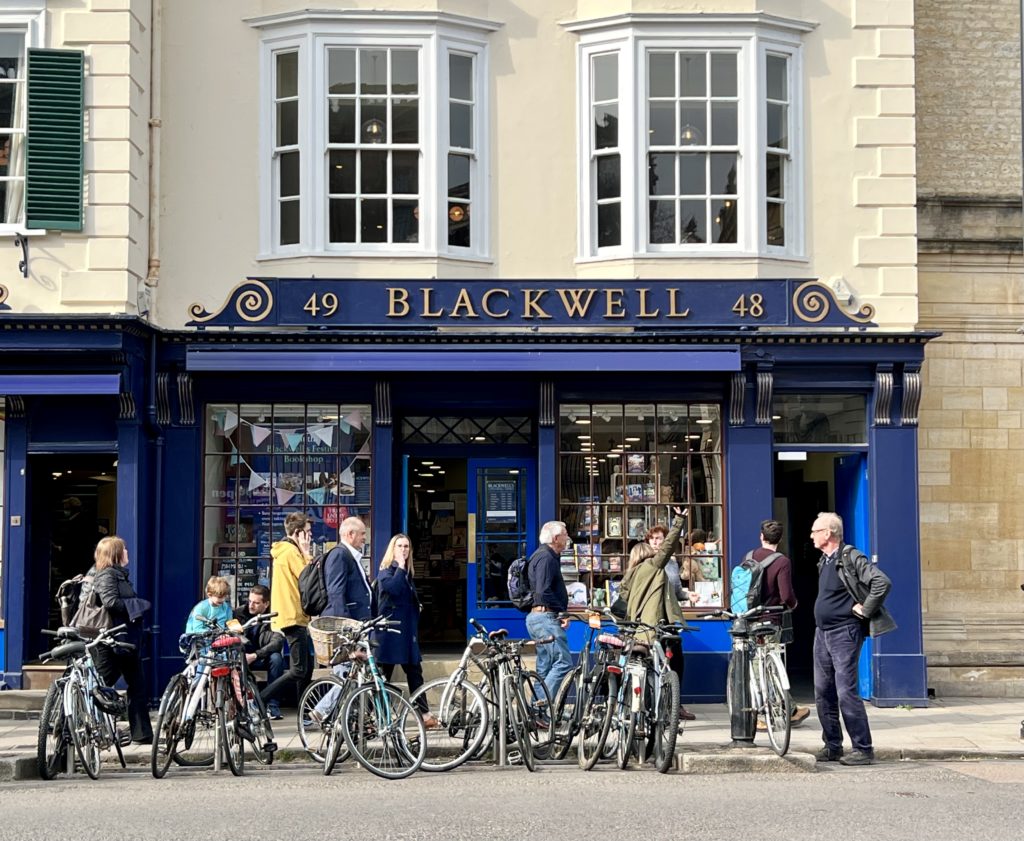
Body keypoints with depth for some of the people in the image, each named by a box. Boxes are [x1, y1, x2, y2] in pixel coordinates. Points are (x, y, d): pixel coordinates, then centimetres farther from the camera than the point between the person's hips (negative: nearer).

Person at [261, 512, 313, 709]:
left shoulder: (285, 550, 19)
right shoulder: (291, 551, -13)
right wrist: (306, 552, -10)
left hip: (292, 616, 11)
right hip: (294, 618, -11)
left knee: (306, 667, 13)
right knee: (299, 671, -12)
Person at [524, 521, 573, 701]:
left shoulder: (546, 556, 21)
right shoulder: (546, 557, -13)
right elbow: (543, 592, -22)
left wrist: (562, 611, 13)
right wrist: (562, 611, -14)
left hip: (536, 617, 11)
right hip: (546, 617, -11)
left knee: (544, 669, 12)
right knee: (564, 662, -15)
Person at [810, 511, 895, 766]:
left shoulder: (851, 558, -14)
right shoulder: (824, 561, 14)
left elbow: (882, 582, -24)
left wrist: (864, 610, -17)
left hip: (844, 633, -9)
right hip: (822, 633, 9)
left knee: (846, 693, -11)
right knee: (823, 693, 10)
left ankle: (863, 749, -5)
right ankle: (832, 747, 19)